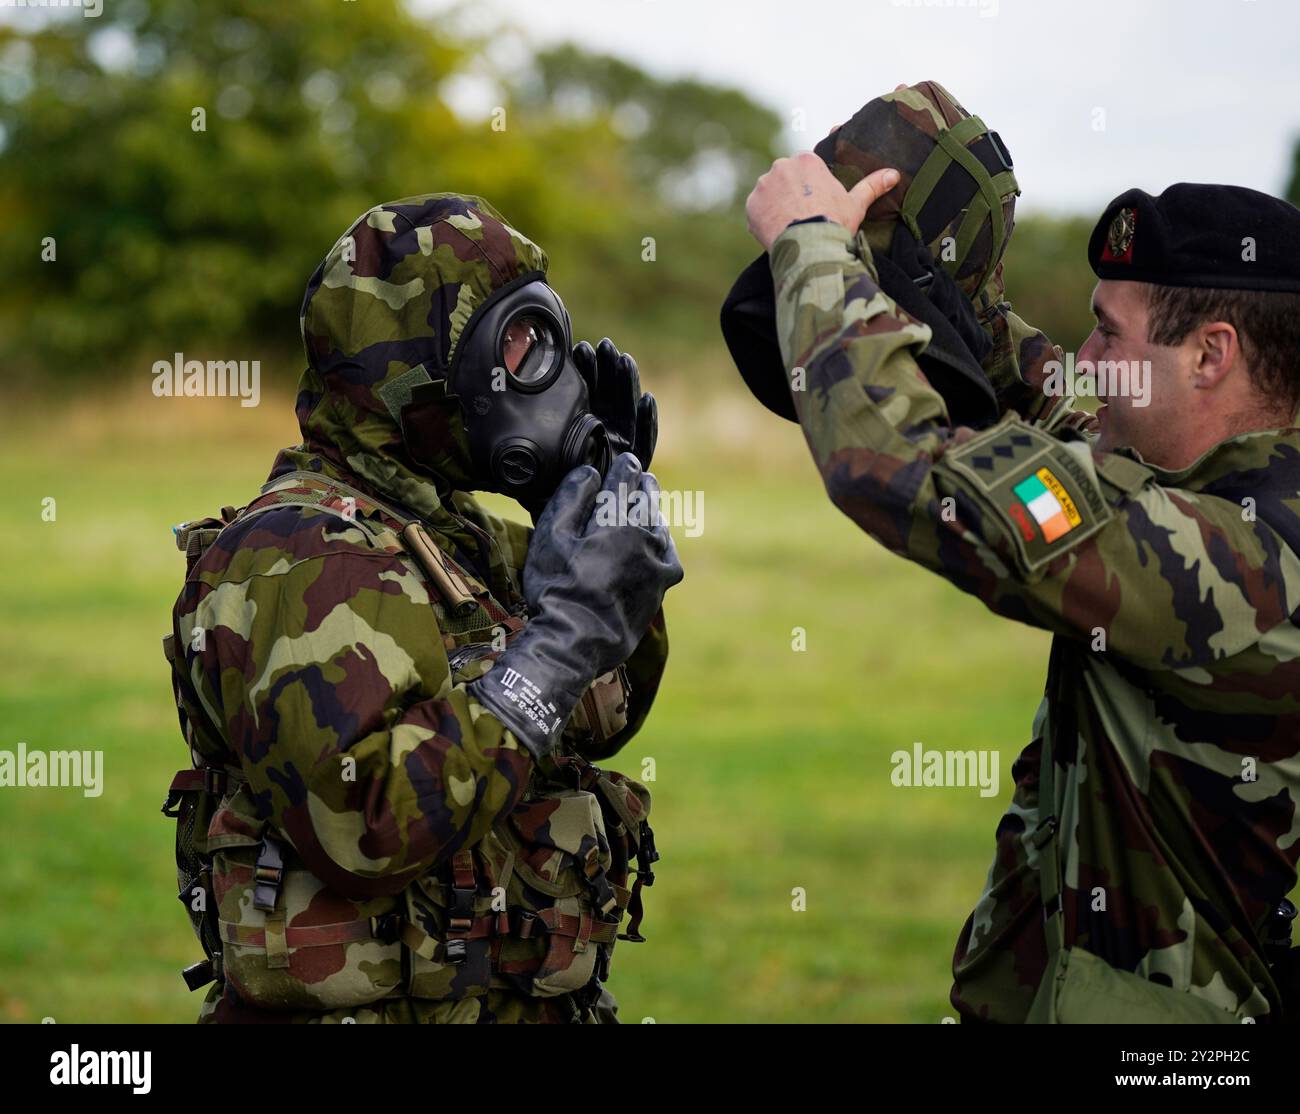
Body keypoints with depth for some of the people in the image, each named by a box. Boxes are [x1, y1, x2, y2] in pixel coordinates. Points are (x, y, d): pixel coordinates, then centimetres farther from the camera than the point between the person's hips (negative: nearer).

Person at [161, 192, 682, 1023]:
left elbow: (596, 724, 24)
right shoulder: (303, 556, -16)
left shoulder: (453, 530, 12)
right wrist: (562, 635, -25)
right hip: (384, 1005, -9)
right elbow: (367, 823, -29)